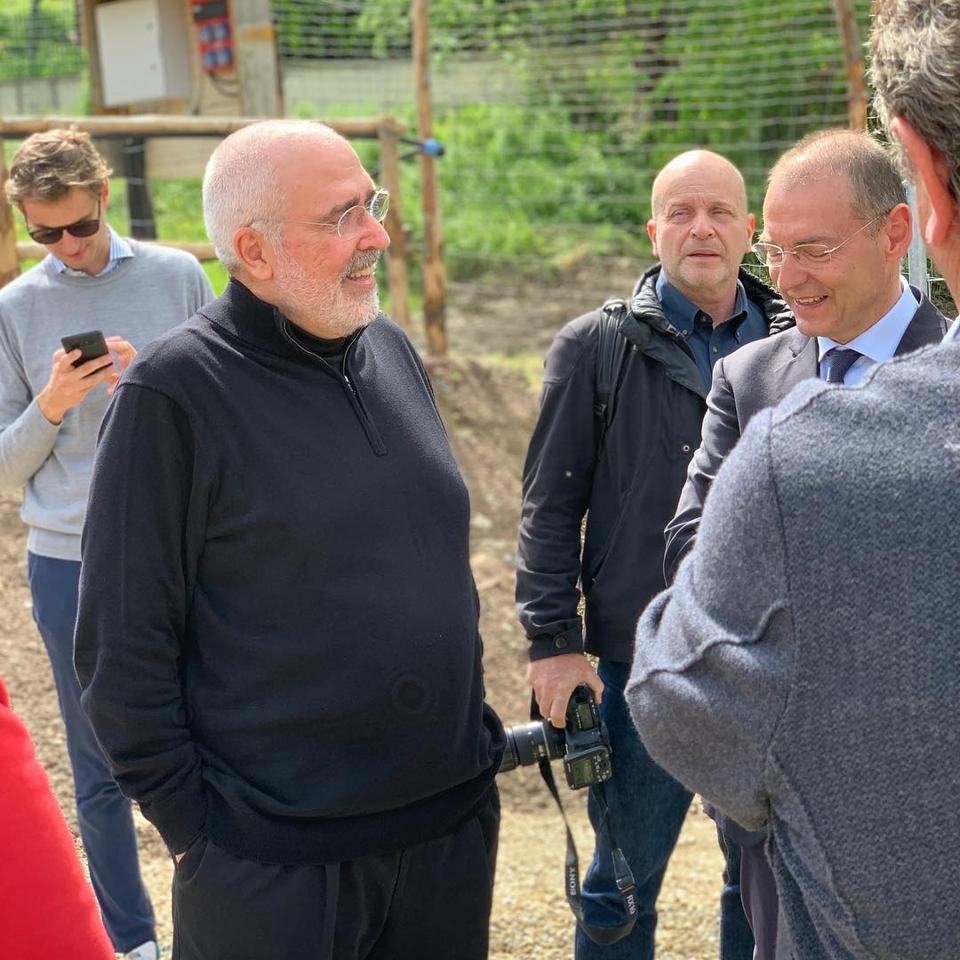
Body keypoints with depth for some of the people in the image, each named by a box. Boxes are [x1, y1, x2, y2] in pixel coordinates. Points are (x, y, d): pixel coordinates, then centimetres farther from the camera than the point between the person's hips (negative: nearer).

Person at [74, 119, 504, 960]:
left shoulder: (392, 350, 7)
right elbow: (126, 648, -11)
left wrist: (474, 728, 15)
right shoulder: (174, 395, -13)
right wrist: (194, 829, -10)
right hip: (276, 863, -6)